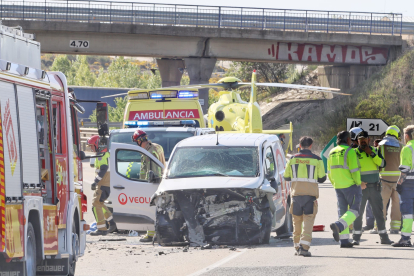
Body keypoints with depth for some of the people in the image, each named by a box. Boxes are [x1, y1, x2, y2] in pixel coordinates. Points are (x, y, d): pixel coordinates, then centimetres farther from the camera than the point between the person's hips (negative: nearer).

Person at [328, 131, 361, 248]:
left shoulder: (332, 153, 12)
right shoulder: (350, 151, -10)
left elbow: (330, 172, 15)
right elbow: (354, 170, -15)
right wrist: (358, 183, -4)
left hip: (338, 186, 7)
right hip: (350, 185, -7)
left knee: (343, 211, 9)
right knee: (354, 211, -4)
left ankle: (344, 240, 5)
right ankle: (338, 226, -27)